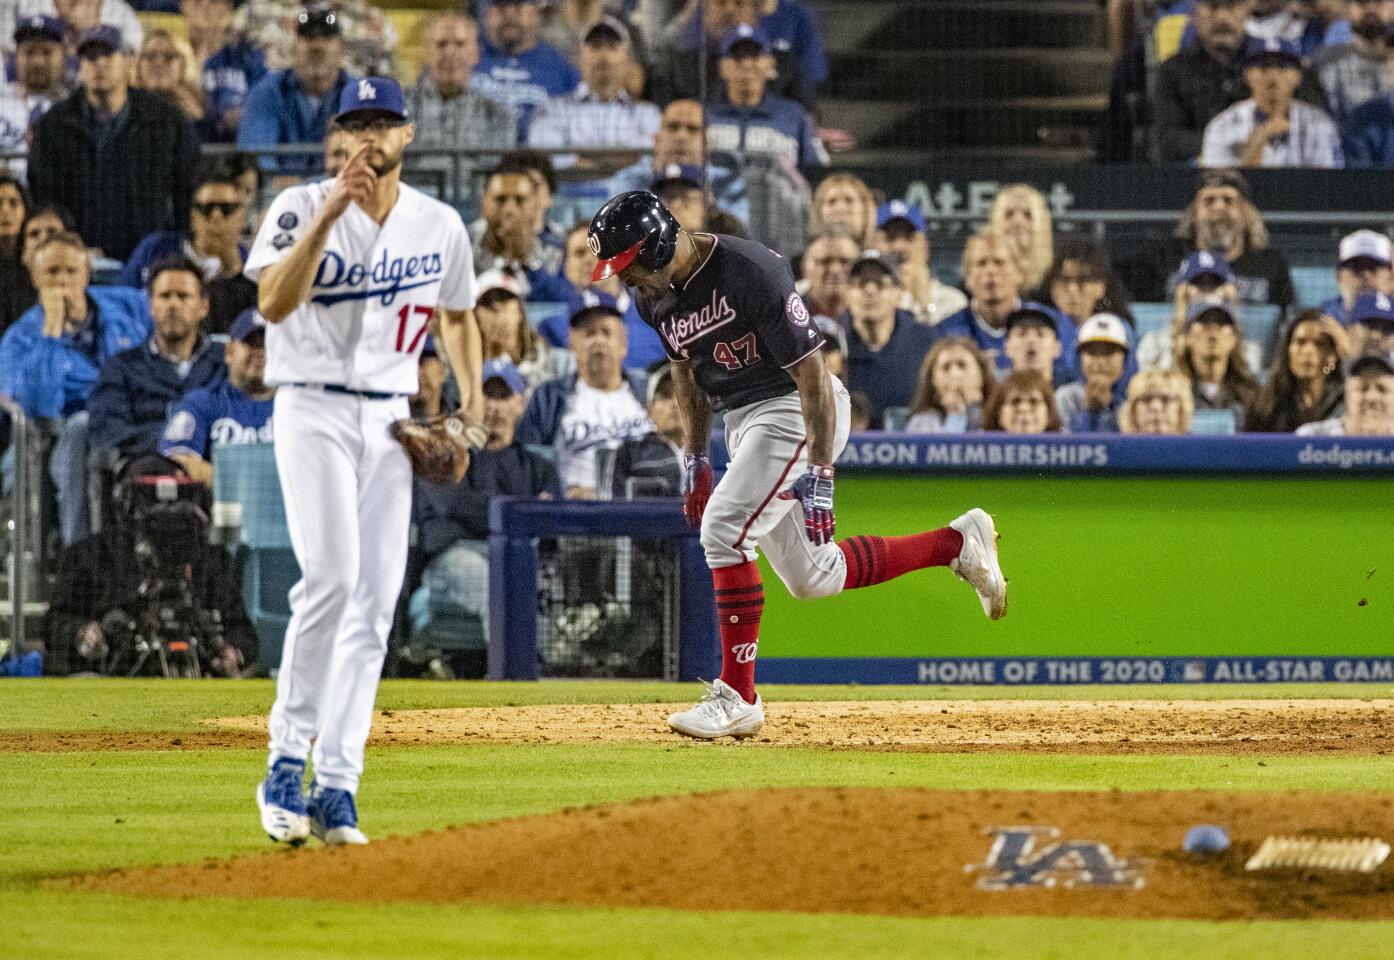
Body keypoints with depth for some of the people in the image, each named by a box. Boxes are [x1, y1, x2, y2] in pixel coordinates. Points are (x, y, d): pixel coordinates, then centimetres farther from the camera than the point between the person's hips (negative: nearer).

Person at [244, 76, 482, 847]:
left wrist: (473, 407, 8)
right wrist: (330, 214, -28)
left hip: (392, 421, 5)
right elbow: (273, 302, -21)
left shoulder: (439, 226, 8)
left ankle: (336, 788, 1)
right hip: (314, 408, -5)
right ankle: (287, 760, -13)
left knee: (375, 600, -1)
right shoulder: (301, 208, -6)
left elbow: (457, 316, 22)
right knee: (331, 574, -22)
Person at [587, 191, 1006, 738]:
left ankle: (738, 699, -17)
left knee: (724, 529, -22)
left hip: (797, 411, -9)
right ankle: (959, 543, 25)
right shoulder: (655, 294, -1)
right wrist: (695, 457, 15)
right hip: (743, 422, 9)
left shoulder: (749, 273, -25)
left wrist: (820, 472, -27)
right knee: (811, 577, 10)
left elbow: (811, 373, -24)